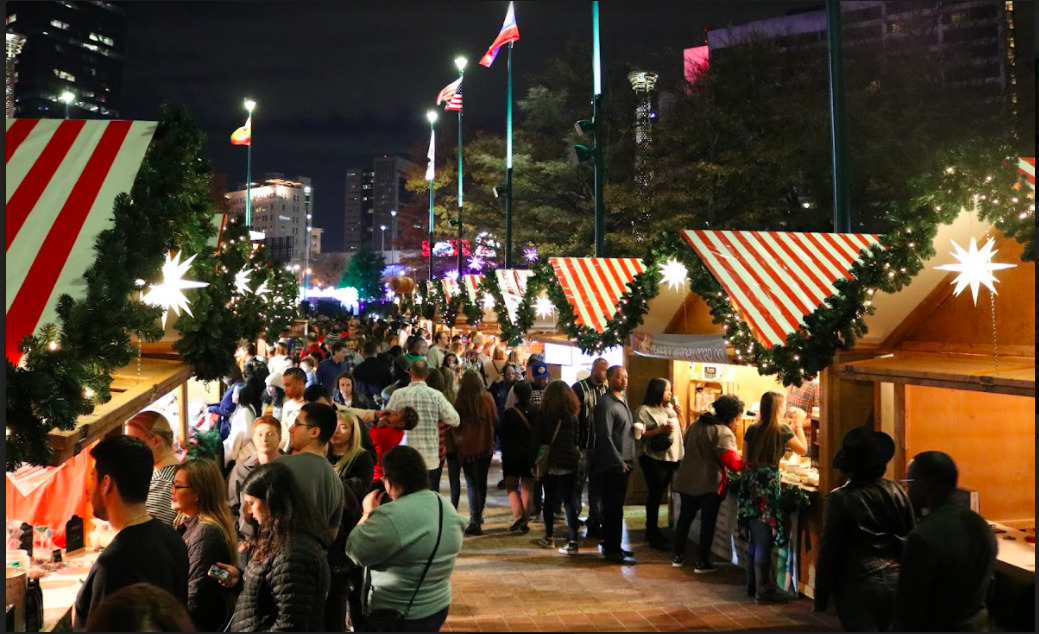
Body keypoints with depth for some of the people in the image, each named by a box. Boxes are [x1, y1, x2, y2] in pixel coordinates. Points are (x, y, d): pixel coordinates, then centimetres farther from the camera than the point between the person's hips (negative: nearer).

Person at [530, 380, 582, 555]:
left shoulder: (543, 415, -7)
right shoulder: (572, 416, 1)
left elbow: (536, 440, -5)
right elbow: (576, 440, 9)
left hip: (550, 462, -2)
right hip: (570, 462, 2)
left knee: (549, 500, 12)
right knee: (569, 501, 3)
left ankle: (549, 538, 19)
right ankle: (572, 541, -5)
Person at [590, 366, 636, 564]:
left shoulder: (621, 402, 17)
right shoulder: (606, 404, -13)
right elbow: (605, 437, -18)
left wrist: (637, 429, 7)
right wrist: (619, 462, -18)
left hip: (622, 464, 9)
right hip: (612, 466, -9)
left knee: (614, 508, 14)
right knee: (614, 509, -5)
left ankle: (612, 546, 22)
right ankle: (612, 550, 1)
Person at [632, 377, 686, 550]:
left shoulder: (670, 408, 13)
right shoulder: (644, 410, -8)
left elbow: (682, 431, 16)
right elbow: (638, 434, -17)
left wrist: (679, 414, 2)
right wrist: (661, 430, -21)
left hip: (672, 457, 6)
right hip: (653, 458, -6)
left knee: (659, 494, 13)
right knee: (655, 494, -2)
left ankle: (652, 530, 23)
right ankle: (652, 533, 8)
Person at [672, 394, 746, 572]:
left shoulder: (696, 424, 10)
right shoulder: (723, 433, -16)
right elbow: (731, 461, -25)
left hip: (687, 481, 7)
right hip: (709, 484, -7)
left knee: (685, 517, 16)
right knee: (708, 522, 4)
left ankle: (678, 556, 23)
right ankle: (702, 562, 7)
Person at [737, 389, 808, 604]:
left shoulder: (752, 429, 7)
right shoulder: (782, 430, -8)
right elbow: (802, 450, 6)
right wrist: (798, 425, 16)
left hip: (750, 482, 6)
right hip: (768, 484, -6)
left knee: (754, 539, 16)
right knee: (765, 541, -1)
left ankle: (752, 585, 24)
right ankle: (764, 589, 4)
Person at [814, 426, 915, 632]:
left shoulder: (840, 498, -15)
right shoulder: (897, 492, -1)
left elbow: (829, 549, -10)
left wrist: (821, 596, -1)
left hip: (858, 585, -5)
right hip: (896, 580, 5)